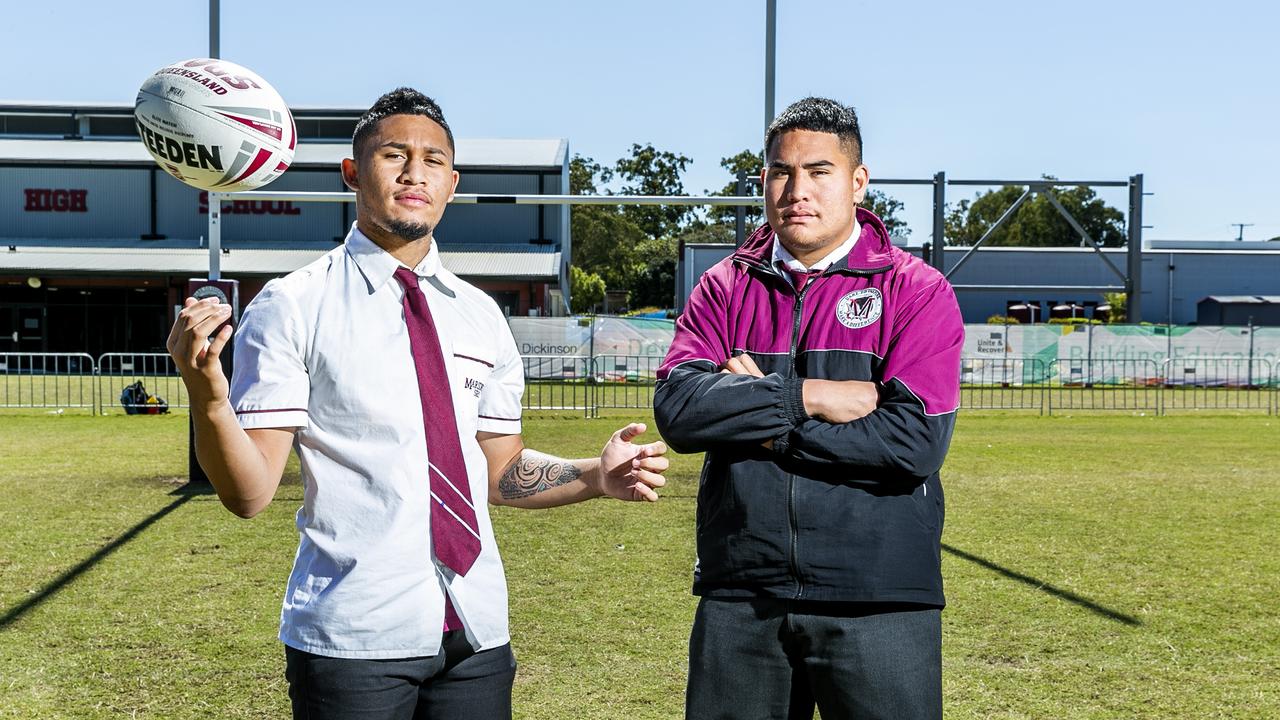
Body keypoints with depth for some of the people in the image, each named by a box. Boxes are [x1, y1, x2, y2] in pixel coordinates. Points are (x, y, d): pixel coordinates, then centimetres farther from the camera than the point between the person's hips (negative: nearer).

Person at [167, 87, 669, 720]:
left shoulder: (479, 315, 10)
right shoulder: (291, 308, -5)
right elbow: (249, 493, -11)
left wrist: (596, 476, -3)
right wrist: (207, 398, -29)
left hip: (477, 634, 5)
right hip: (352, 642, -4)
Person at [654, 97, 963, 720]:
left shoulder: (917, 290, -1)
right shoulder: (724, 287, 8)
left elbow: (916, 441, -14)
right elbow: (677, 410, -7)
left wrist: (757, 422, -11)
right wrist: (806, 396, -16)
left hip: (877, 600, -2)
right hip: (738, 597, 3)